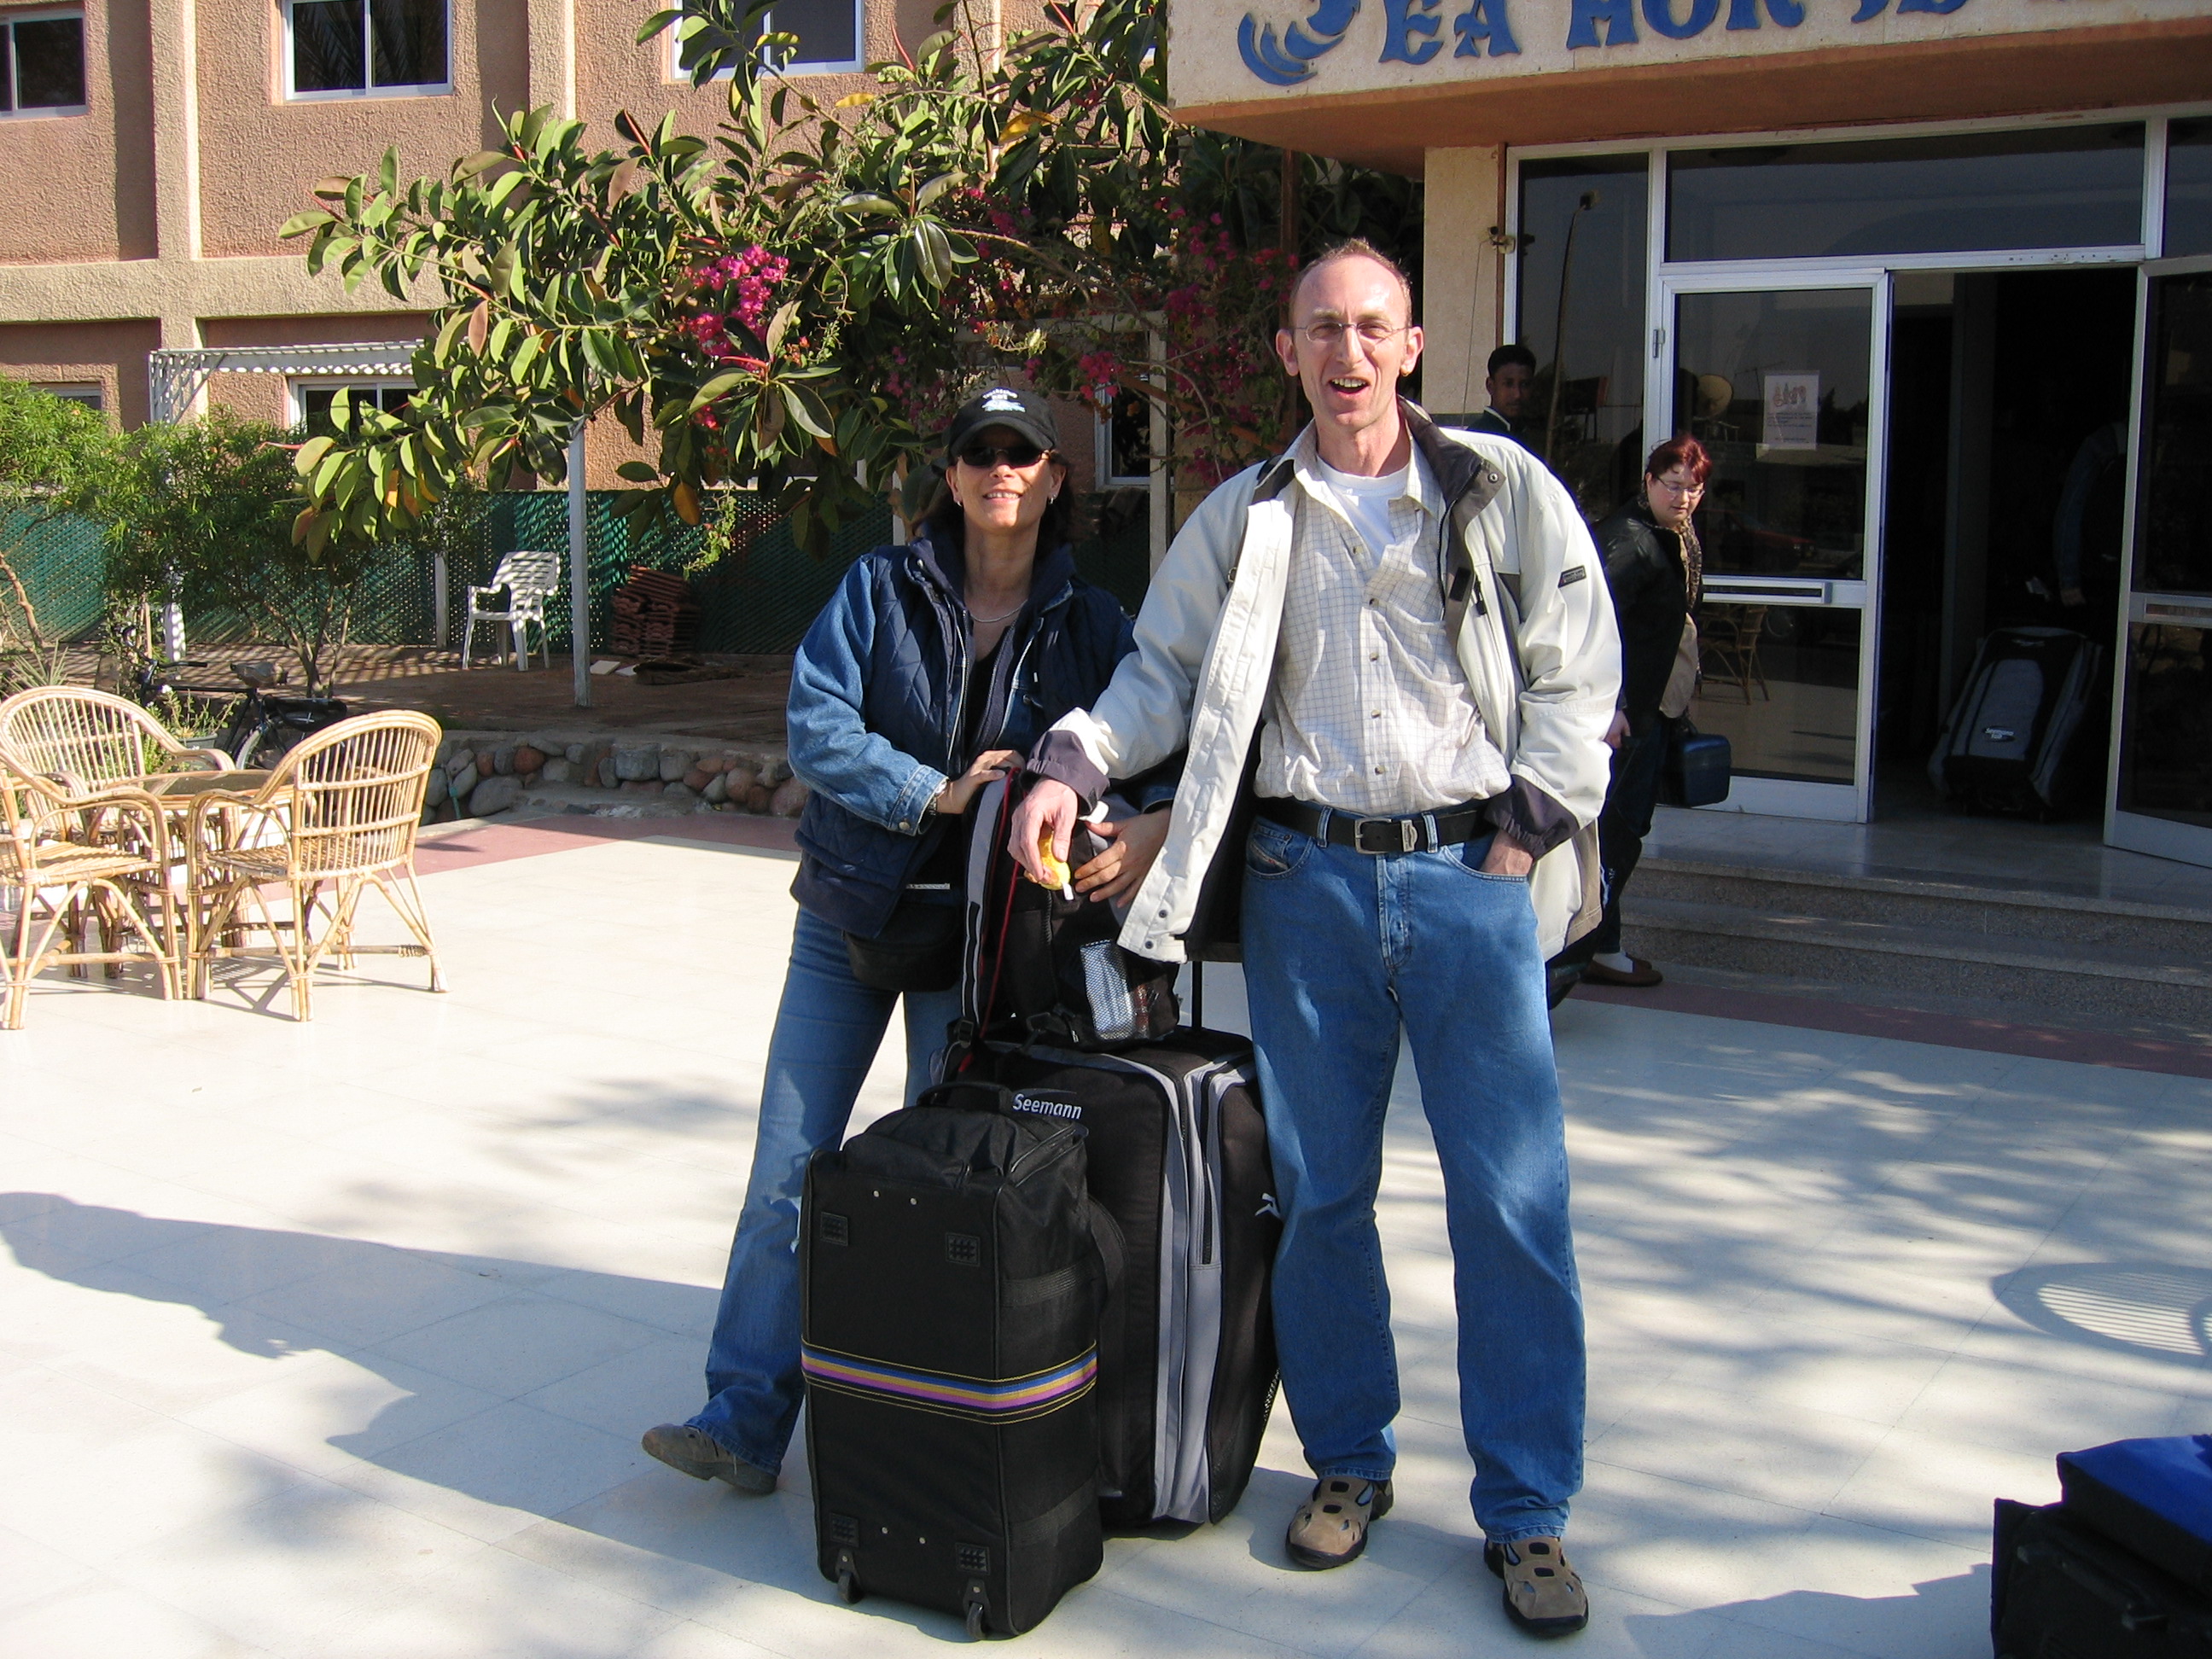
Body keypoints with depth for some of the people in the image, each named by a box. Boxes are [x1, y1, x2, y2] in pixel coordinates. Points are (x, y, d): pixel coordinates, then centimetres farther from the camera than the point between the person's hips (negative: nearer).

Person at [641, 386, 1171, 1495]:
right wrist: (938, 793, -22)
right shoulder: (880, 588, -1)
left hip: (975, 938, -1)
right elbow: (815, 724, -11)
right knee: (787, 1170, 1)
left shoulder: (1090, 625, 0)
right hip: (845, 915, 1)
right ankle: (744, 1422, 9)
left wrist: (1151, 828, -28)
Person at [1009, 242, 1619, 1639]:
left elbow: (1579, 671, 3)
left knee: (1513, 1199, -2)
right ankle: (1350, 1463, 27)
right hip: (1307, 880, 2)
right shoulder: (1244, 519, 10)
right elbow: (1167, 670, 12)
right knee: (1319, 1192, 9)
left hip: (1469, 873, -2)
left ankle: (1528, 1510, 12)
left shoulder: (1505, 491, 4)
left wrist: (1524, 835, -4)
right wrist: (1075, 762, -5)